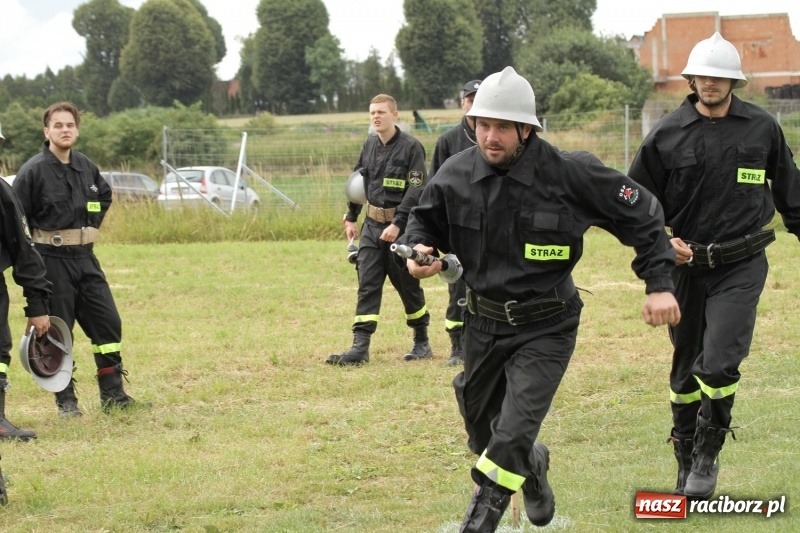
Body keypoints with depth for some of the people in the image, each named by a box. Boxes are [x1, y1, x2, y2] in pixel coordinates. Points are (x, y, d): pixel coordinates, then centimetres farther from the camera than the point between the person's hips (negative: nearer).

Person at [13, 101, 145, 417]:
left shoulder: (86, 167, 6)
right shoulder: (33, 171, -12)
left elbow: (105, 195, 27)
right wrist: (36, 245, -8)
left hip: (85, 257, 6)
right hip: (52, 260, -6)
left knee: (107, 322, 3)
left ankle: (113, 395, 12)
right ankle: (66, 401, 10)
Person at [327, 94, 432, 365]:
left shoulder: (411, 147, -10)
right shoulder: (370, 145, 9)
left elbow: (416, 190, -15)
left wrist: (398, 224, -21)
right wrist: (350, 218, 18)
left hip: (400, 226, -5)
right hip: (372, 224, 5)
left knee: (408, 285, 5)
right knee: (367, 284, -4)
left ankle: (422, 342, 22)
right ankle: (360, 347, -9)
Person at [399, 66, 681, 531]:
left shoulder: (571, 174, -18)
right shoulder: (456, 175, -8)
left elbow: (642, 215, -6)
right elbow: (425, 217, 13)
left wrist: (659, 284, -10)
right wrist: (420, 250, -9)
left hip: (545, 330, -4)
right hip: (483, 322, 5)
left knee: (511, 438, -18)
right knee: (482, 432, 21)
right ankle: (532, 466, 53)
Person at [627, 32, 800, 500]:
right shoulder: (667, 135, 0)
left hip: (742, 267, -1)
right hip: (686, 264, 1)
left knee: (719, 365, -16)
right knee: (686, 370, 11)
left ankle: (708, 456, 2)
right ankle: (686, 463, 27)